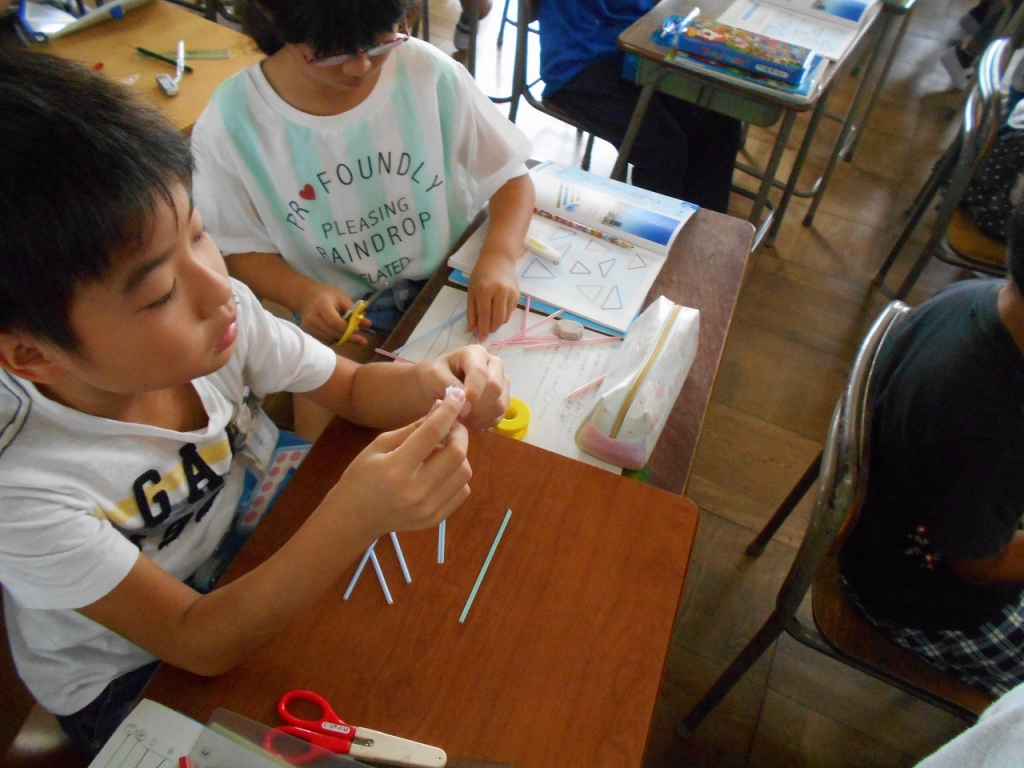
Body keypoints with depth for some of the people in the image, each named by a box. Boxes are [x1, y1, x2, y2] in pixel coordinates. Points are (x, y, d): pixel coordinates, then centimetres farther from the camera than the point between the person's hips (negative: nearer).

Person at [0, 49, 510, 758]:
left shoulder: (222, 314, -24)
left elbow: (353, 388, -9)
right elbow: (198, 644, -29)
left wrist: (430, 385, -33)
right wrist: (356, 516, -46)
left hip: (240, 579, 4)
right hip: (123, 682, -3)